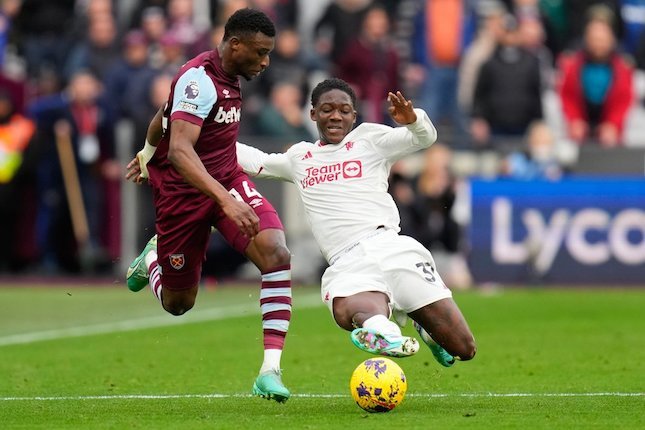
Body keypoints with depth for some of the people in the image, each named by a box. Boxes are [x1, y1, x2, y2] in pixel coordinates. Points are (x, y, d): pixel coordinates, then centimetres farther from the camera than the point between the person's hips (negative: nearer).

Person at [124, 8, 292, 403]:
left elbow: (165, 113, 22)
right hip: (183, 191, -7)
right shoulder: (199, 79, -23)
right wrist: (226, 200, -46)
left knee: (277, 254, -22)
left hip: (228, 179, 7)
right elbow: (179, 151, -36)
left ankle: (271, 369, -21)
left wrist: (147, 154, 40)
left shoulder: (227, 77, 4)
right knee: (178, 304, 10)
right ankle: (152, 260, 47)